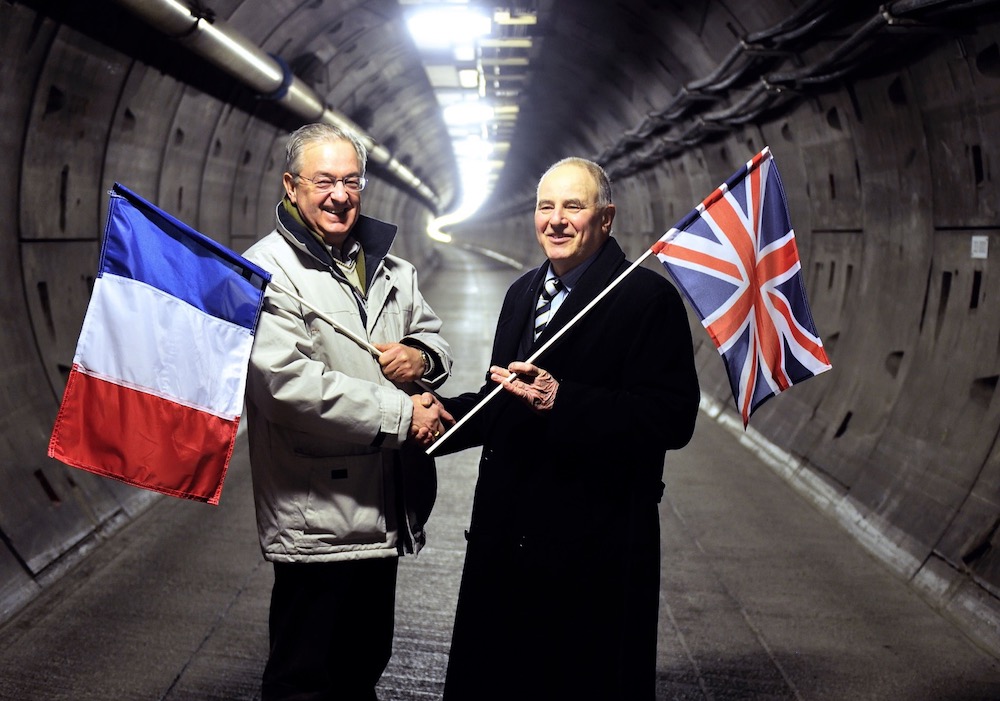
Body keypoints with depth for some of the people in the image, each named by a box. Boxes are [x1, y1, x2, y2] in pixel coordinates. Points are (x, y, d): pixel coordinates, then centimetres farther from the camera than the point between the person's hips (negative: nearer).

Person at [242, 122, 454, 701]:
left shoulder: (388, 269, 13)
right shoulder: (269, 270, -13)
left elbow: (436, 339, 20)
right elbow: (286, 381, -24)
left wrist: (421, 356, -6)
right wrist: (401, 414, -19)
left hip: (383, 514, 8)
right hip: (318, 518, -7)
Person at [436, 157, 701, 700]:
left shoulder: (649, 298, -11)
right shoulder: (523, 293, 14)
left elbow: (673, 418, -20)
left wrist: (561, 400, -28)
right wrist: (441, 412, 3)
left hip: (593, 550, -7)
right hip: (507, 535, 7)